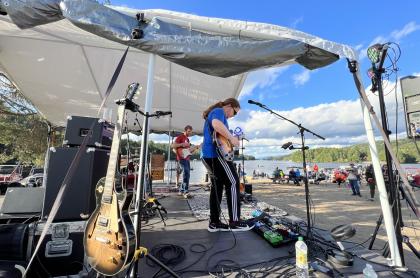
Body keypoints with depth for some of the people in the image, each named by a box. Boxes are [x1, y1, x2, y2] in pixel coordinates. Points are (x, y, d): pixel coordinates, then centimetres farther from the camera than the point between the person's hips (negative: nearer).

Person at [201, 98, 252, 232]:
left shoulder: (212, 113, 28)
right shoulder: (219, 111, -5)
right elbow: (217, 124, -29)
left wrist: (230, 139, 25)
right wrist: (231, 138, -19)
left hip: (208, 154, 10)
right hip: (216, 153, -10)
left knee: (217, 186, 10)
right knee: (233, 183, -4)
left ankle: (214, 223, 15)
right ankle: (235, 222, 1)